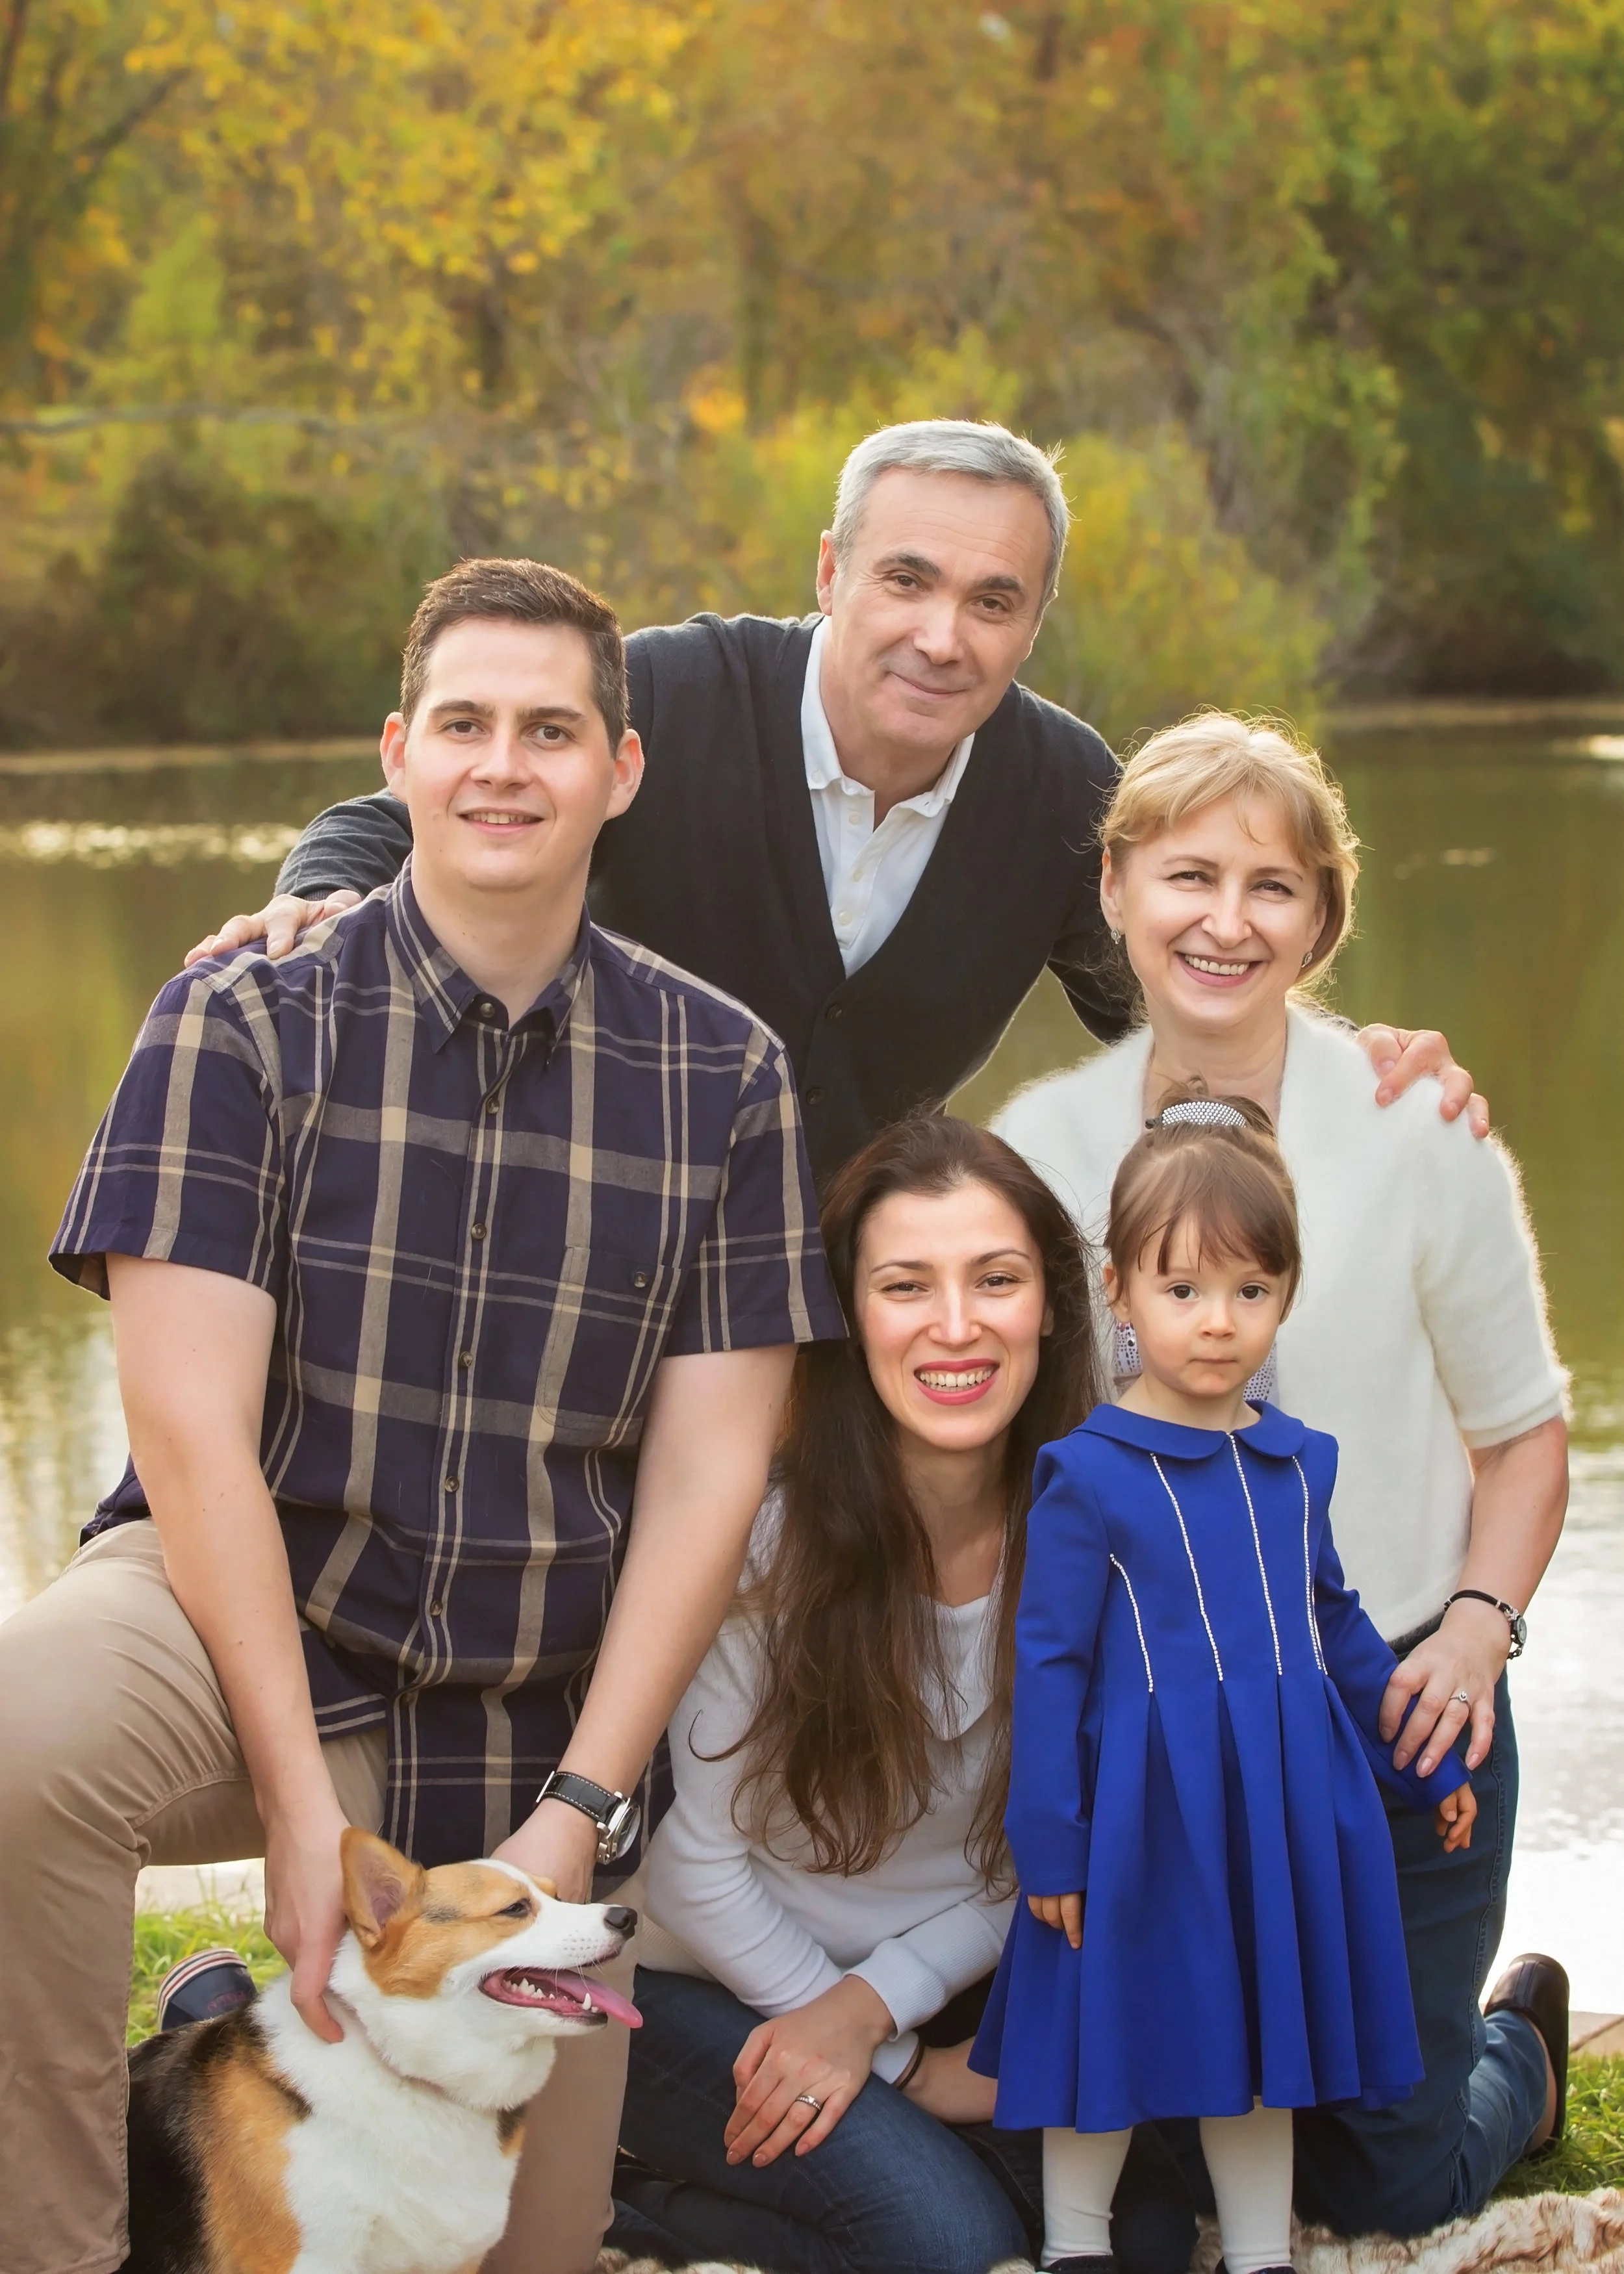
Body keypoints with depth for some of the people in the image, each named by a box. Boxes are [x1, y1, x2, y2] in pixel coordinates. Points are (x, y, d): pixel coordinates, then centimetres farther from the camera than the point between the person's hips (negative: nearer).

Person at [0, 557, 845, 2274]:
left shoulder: (721, 1074, 3)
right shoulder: (246, 1020, -4)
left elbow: (708, 1474, 1)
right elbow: (193, 1427, -10)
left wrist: (578, 1813, -8)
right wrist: (302, 1805, -17)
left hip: (529, 1716, 3)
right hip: (243, 1622, -3)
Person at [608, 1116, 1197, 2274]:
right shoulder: (764, 1536, -22)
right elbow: (698, 1860, -14)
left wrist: (872, 2006, -16)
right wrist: (909, 2071, -9)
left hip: (942, 1987, 5)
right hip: (703, 1991, -5)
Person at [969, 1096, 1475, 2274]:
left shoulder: (1300, 1462, 3)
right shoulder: (1088, 1475, -13)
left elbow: (1339, 1625, 16)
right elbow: (1050, 1661, -10)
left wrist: (1431, 1764, 20)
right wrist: (1049, 1845, -11)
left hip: (1280, 1805, 5)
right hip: (1140, 1810, -5)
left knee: (1264, 2038, 16)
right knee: (1112, 2037, 8)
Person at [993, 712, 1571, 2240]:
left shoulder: (1419, 1131, -11)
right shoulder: (1043, 1142, -5)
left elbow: (1522, 1426, 0)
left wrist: (1481, 1621, -15)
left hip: (1394, 1710, -2)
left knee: (1384, 2185, 7)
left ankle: (1516, 2045, 43)